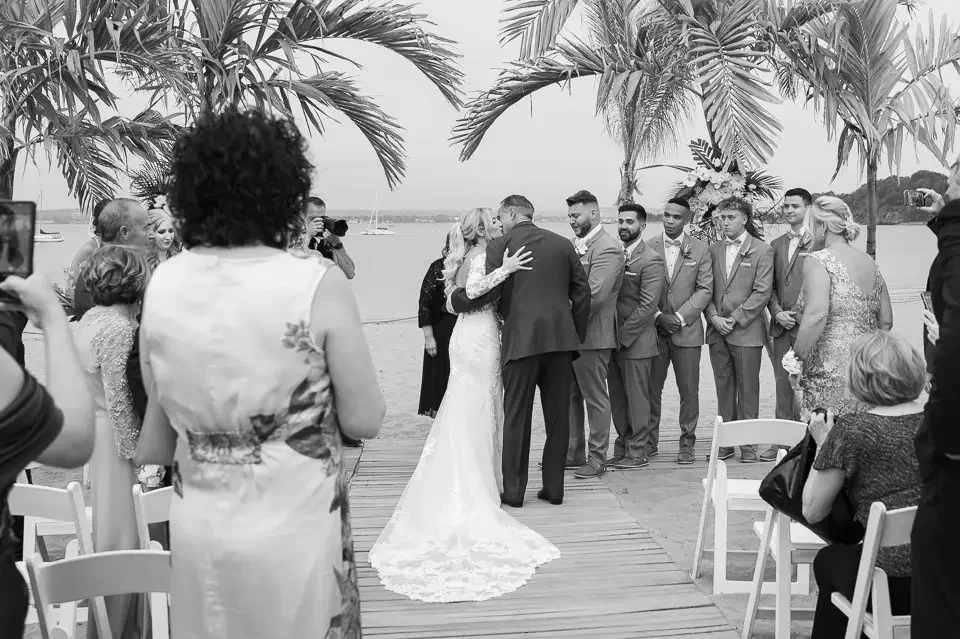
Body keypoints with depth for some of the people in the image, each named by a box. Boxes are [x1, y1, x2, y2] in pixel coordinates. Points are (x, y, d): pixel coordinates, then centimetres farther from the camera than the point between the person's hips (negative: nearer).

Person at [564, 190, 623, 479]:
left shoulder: (608, 248, -15)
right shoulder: (575, 245, 13)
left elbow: (594, 295, -22)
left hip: (592, 335, -9)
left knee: (595, 398, 2)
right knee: (570, 395, 15)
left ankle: (597, 459, 12)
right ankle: (573, 453, 27)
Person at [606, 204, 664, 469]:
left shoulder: (651, 260, -11)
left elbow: (647, 306, -16)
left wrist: (623, 336, -15)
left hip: (636, 341, -7)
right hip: (614, 339, 7)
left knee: (637, 398, 2)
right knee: (617, 398, 13)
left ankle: (638, 452, 12)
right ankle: (623, 447, 24)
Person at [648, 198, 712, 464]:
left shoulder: (700, 249, 5)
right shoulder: (648, 247, 5)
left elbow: (705, 290, 0)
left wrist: (680, 317, -10)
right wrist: (658, 317, -9)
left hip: (687, 330, 0)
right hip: (653, 329, 0)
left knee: (689, 390, 1)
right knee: (651, 389, 3)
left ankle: (687, 444, 12)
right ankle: (649, 442, 14)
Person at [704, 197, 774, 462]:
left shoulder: (762, 251, 0)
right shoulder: (713, 250, 13)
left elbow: (762, 292, -7)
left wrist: (735, 319, -12)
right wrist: (714, 317, -5)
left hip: (747, 331, -4)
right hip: (717, 331, 4)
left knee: (748, 389, 0)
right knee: (724, 388, 8)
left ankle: (748, 443, 8)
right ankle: (725, 442, 15)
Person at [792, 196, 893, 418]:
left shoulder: (818, 260, -9)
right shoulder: (870, 263, 14)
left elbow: (816, 316, -22)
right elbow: (886, 321, 16)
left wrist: (796, 360, -16)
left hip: (830, 371, -7)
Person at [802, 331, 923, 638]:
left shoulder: (852, 431, -12)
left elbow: (812, 512, -5)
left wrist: (822, 445, 5)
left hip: (890, 584, -5)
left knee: (828, 560, 27)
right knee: (846, 555, 30)